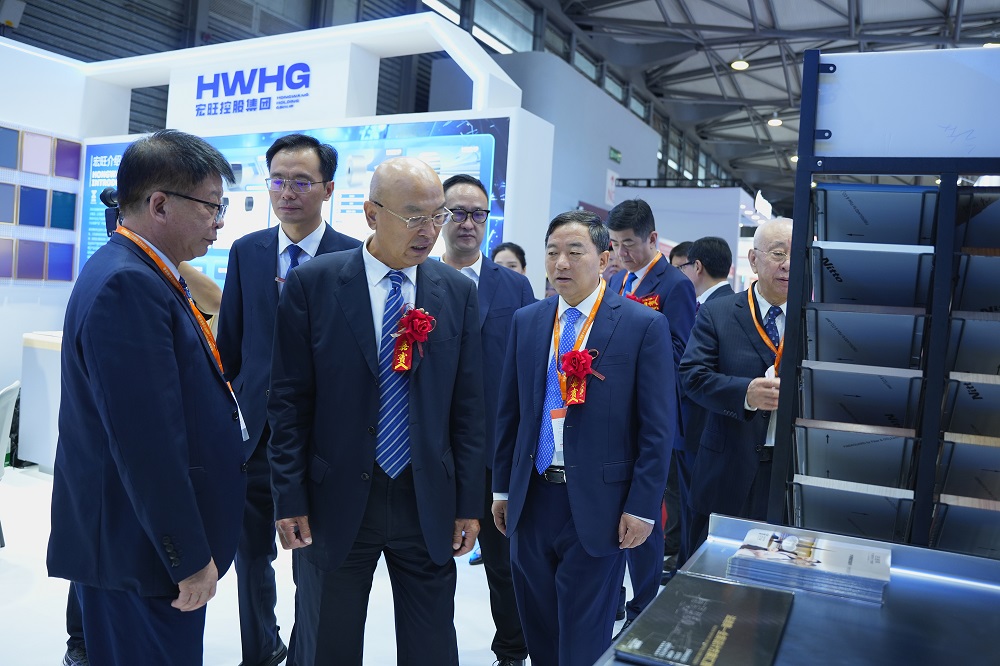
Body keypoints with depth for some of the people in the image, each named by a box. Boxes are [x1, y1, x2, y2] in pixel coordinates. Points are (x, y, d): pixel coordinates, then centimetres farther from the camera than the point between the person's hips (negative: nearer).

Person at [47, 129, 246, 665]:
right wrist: (190, 557, -19)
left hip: (147, 540, 9)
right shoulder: (128, 285, -23)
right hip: (143, 555, -9)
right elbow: (147, 441, -26)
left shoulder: (145, 275, 8)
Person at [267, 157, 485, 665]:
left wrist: (469, 503, 2)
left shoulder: (458, 292, 1)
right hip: (335, 500, -1)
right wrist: (289, 499, -6)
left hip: (429, 502, 2)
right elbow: (289, 400, -4)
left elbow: (468, 405, 2)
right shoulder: (312, 283, -5)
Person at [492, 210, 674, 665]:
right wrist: (502, 487, 10)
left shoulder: (644, 325, -7)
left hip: (598, 504, -4)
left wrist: (642, 507, -10)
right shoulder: (526, 321, 5)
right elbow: (509, 412, 10)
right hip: (531, 499, 4)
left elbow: (657, 426, -8)